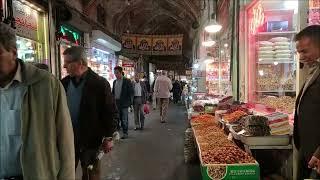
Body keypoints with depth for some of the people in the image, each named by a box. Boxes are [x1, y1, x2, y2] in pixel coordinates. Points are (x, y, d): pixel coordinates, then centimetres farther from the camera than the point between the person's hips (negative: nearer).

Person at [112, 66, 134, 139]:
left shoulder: (127, 81, -5)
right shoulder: (115, 82, 12)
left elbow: (131, 92, -6)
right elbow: (113, 92, 17)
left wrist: (130, 102, -10)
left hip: (124, 103, -5)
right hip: (116, 103, 5)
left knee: (124, 119, 2)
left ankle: (125, 133, 14)